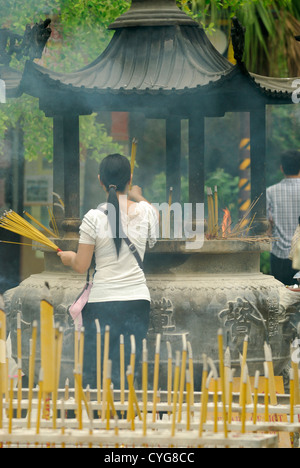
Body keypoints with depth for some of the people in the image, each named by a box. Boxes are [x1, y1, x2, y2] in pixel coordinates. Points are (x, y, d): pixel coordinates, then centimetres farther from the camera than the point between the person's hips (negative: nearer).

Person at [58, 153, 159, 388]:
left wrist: (69, 257, 19)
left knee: (92, 376, 2)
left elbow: (81, 266, -4)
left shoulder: (94, 217, -9)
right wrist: (137, 196, 46)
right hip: (138, 299, 3)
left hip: (102, 301, -2)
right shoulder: (145, 212, 0)